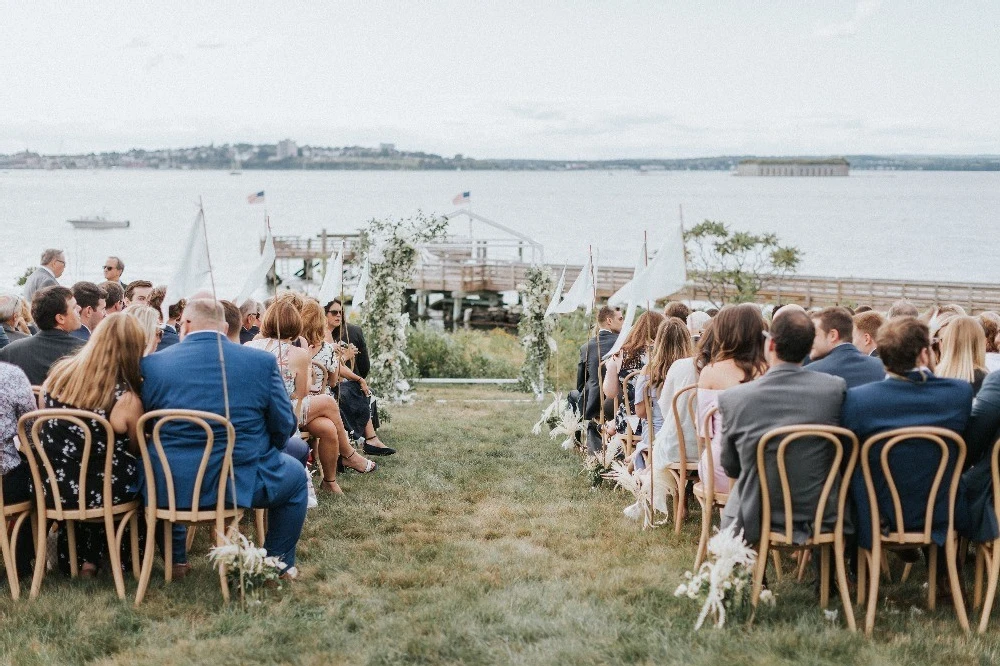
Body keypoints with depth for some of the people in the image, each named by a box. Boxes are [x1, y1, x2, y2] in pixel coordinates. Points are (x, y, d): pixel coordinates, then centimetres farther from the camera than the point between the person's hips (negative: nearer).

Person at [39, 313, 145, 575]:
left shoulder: (58, 373, -7)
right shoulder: (126, 399, -21)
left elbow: (43, 431, 10)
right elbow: (134, 449, -4)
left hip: (52, 489, 5)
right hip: (102, 494, -4)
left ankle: (73, 557, 43)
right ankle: (90, 558, 31)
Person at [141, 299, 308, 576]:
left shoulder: (153, 364, -4)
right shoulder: (262, 361, -6)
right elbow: (284, 426, 1)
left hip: (170, 487, 2)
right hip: (242, 483, -2)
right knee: (295, 474, 29)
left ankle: (175, 559, 42)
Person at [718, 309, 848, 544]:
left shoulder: (733, 398, -15)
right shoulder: (836, 388, -13)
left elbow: (730, 467, 0)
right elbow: (846, 454, 2)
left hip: (754, 521, -1)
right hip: (822, 518, 1)